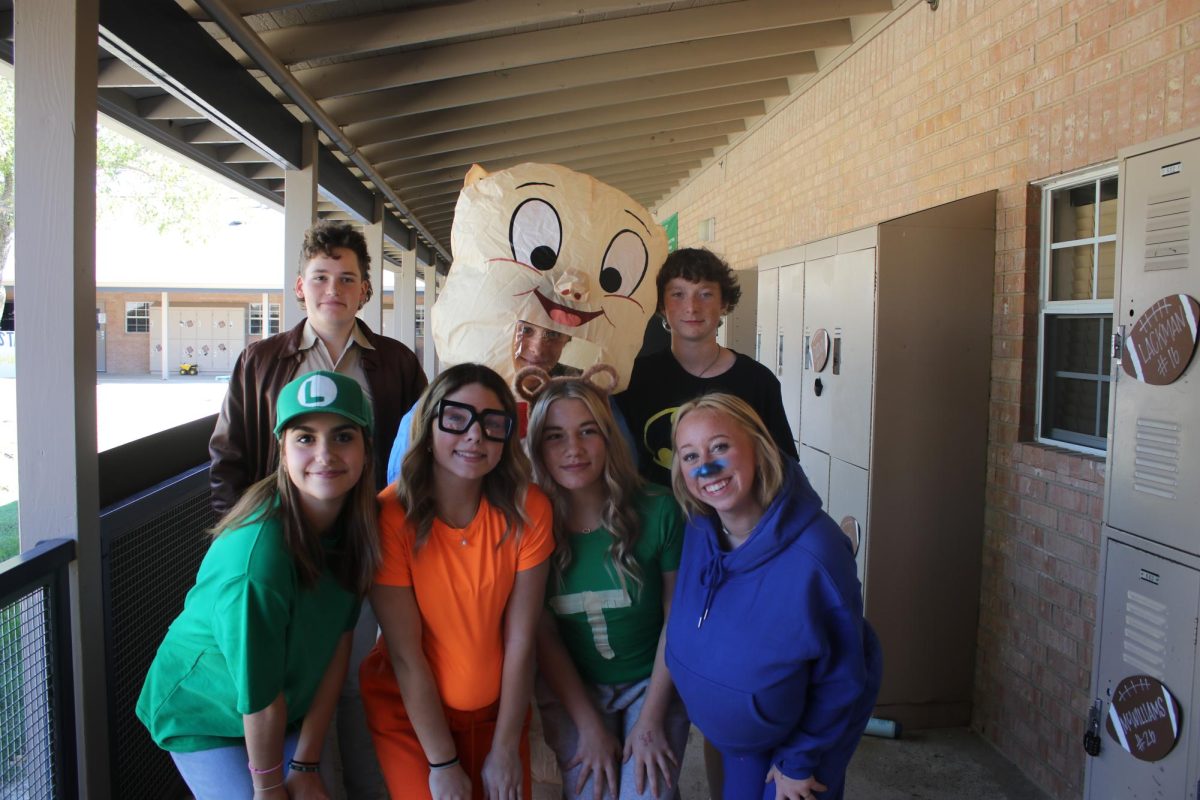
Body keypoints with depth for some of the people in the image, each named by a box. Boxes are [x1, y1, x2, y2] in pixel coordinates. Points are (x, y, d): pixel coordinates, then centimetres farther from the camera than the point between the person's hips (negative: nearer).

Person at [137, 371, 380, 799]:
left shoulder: (356, 522, -15)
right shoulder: (255, 555, -35)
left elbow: (338, 641, -12)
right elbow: (260, 697, -26)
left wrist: (306, 765, -10)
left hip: (290, 709, 5)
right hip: (203, 711, -5)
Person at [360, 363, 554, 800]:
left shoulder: (528, 510, -15)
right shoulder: (391, 514, -21)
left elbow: (520, 640, -12)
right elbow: (405, 651, -18)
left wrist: (505, 750, -8)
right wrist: (442, 763, -15)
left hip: (498, 710, 2)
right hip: (408, 713, -2)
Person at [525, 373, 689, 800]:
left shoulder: (658, 512, -18)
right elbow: (543, 634, -7)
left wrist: (651, 718, -10)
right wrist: (590, 727, -9)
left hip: (653, 683, -1)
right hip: (570, 691, 1)